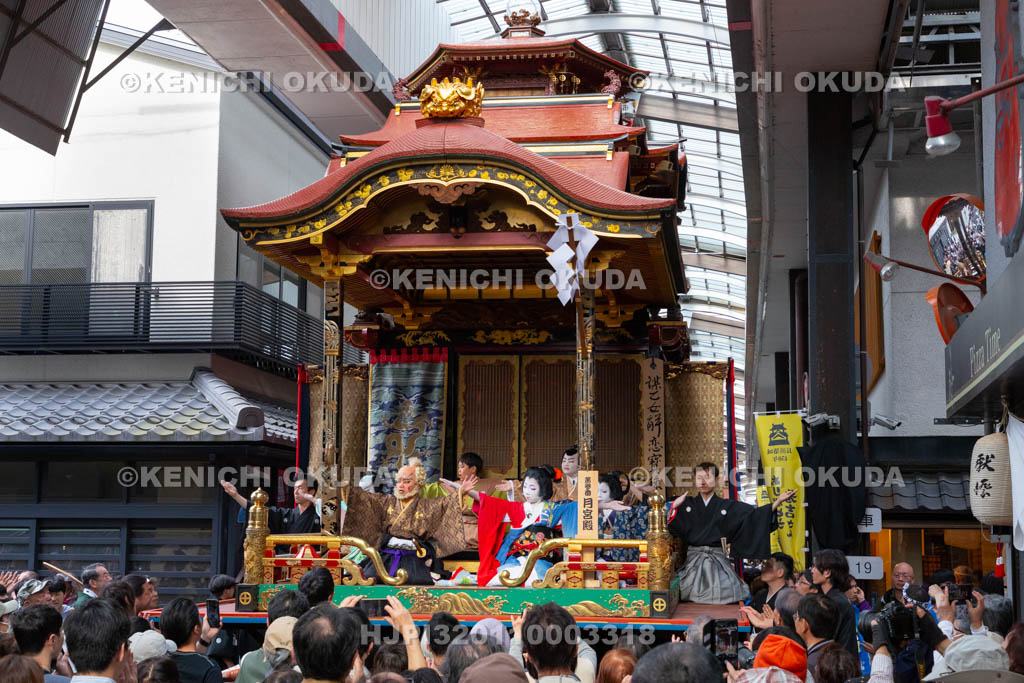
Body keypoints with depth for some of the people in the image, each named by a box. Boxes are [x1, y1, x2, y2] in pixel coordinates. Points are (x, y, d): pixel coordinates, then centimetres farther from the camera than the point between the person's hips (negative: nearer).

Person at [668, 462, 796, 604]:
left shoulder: (727, 506, 9)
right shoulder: (687, 506, 8)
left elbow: (754, 514, 2)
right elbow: (672, 525, -2)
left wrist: (778, 501, -8)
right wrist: (674, 506, -20)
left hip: (718, 560, 0)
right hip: (693, 559, 0)